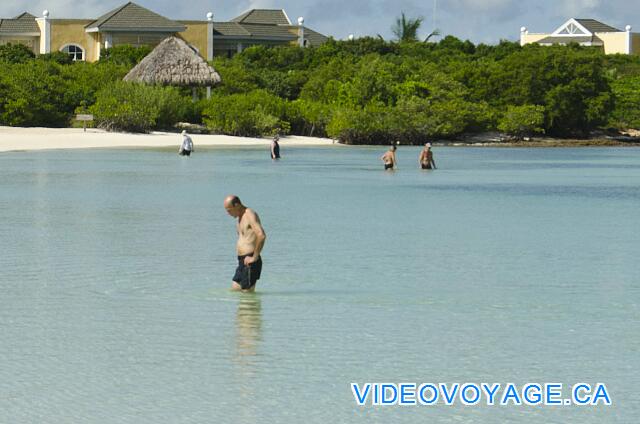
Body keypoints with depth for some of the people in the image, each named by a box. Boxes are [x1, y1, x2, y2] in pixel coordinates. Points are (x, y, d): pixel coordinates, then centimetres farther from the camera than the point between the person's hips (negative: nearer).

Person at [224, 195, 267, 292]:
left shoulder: (250, 215, -14)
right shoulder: (241, 217, 17)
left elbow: (262, 236, -29)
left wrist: (254, 257, -23)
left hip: (249, 263, -10)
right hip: (242, 262, 10)